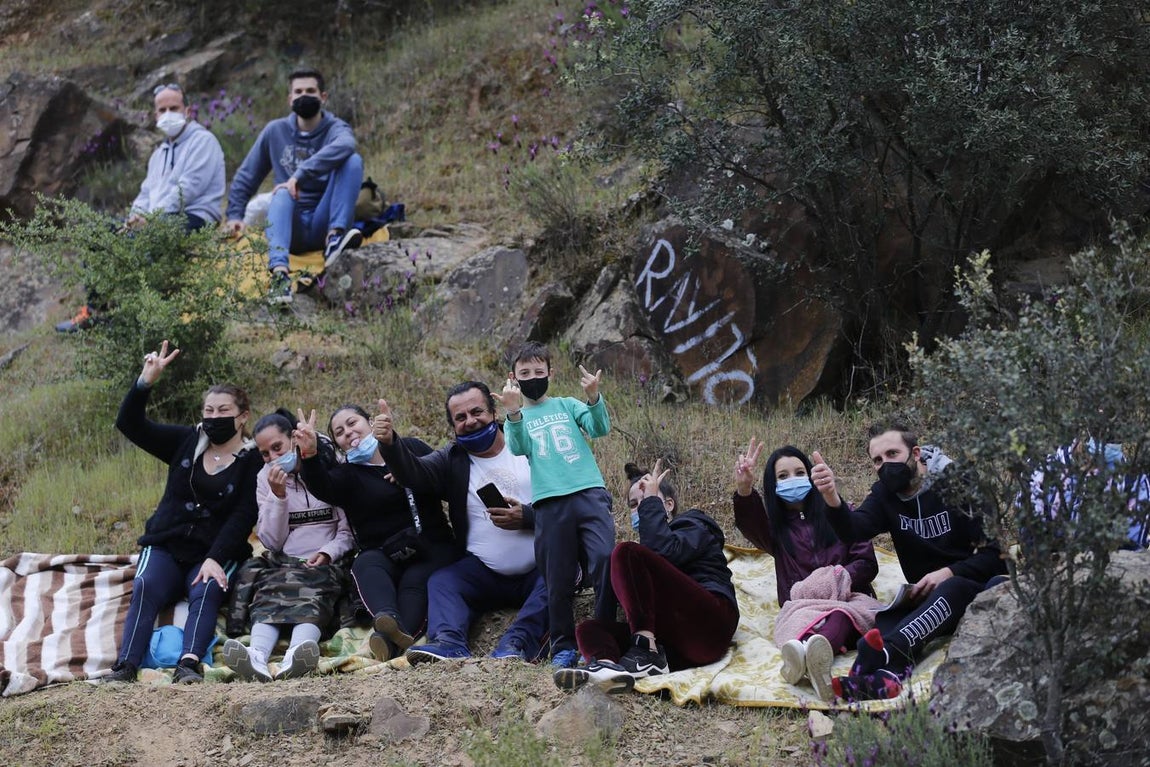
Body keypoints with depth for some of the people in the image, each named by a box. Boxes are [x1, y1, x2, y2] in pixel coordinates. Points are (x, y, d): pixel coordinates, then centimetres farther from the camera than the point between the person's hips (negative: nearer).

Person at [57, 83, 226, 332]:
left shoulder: (203, 141, -1)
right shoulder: (160, 152, 26)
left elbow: (189, 187, -13)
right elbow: (147, 192, 22)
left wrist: (152, 217, -19)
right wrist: (136, 215, -2)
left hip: (193, 218, -9)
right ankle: (93, 303, -15)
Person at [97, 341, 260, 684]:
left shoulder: (252, 461, -1)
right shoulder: (187, 441, 10)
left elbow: (243, 517, -11)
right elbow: (129, 424, 7)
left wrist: (215, 559, -24)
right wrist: (145, 382, -9)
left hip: (215, 552, -2)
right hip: (166, 546, 2)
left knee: (206, 591, -33)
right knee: (145, 587, -27)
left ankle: (189, 665, -52)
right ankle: (125, 666, -43)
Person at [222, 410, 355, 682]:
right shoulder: (266, 478, 13)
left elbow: (348, 531, 5)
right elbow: (272, 541, 5)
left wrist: (327, 553, -15)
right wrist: (278, 495, -8)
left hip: (324, 564, -2)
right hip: (282, 564, 2)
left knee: (310, 598, -36)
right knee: (270, 596, -33)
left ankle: (296, 658, -67)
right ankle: (257, 657, -63)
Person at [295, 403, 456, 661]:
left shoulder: (411, 448, 17)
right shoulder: (347, 475, 13)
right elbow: (322, 487, -11)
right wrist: (309, 455, -31)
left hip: (432, 546, 0)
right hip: (382, 553, 0)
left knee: (415, 581, -32)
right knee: (365, 565, -34)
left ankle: (388, 640, -61)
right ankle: (391, 621, -65)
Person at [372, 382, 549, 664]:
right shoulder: (452, 459, 12)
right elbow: (414, 473, -10)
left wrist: (525, 517, -16)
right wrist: (389, 443, -31)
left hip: (540, 569, -2)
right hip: (485, 574, 2)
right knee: (441, 582, -22)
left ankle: (517, 643, -48)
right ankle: (449, 644, -47)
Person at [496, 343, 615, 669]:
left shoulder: (567, 405, 16)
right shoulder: (516, 419, 16)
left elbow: (600, 429, 1)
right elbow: (517, 448, -6)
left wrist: (594, 398, -19)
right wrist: (514, 413, -23)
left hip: (590, 492, -1)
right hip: (550, 503, 1)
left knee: (605, 560, -17)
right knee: (559, 579, 1)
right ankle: (563, 647, 13)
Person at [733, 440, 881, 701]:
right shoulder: (775, 527, 25)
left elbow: (867, 563, 12)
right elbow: (749, 523, -1)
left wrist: (838, 579, -11)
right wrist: (744, 490, -24)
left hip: (850, 598, -1)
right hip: (798, 604, 1)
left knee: (843, 615, -41)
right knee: (802, 617, -40)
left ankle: (812, 654, -75)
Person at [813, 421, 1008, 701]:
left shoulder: (958, 485, -7)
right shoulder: (885, 494, 6)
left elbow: (996, 554, -9)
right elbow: (854, 531, -15)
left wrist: (949, 573, -23)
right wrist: (832, 499, -36)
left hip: (971, 590, -4)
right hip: (925, 599, 4)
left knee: (951, 589, -38)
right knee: (883, 622, -28)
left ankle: (887, 653, -65)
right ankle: (888, 676, -64)